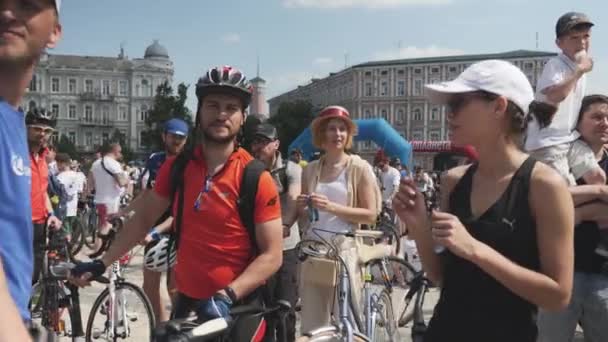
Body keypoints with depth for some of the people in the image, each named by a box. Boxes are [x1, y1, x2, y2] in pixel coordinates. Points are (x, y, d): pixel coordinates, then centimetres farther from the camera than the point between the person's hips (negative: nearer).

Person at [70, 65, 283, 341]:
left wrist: (228, 294, -25)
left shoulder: (257, 179, -16)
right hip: (187, 300, 4)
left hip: (238, 308, -4)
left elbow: (272, 255, -15)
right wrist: (102, 263, 5)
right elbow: (144, 219, 7)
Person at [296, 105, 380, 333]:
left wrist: (332, 207, -17)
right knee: (312, 325, 7)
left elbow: (371, 215, -7)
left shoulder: (359, 167, -2)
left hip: (344, 252, -3)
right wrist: (301, 207, -2)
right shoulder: (310, 169, 10)